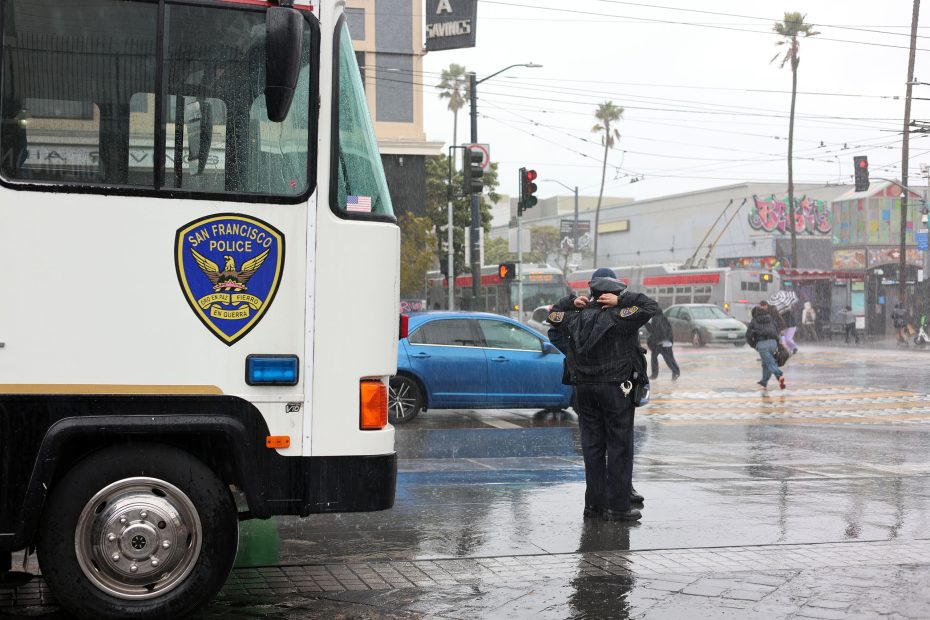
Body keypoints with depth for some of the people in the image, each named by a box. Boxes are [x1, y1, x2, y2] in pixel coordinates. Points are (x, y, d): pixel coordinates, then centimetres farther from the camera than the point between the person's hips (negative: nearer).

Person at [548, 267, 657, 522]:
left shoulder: (575, 319, 4)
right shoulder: (617, 318, -12)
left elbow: (553, 316, 23)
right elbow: (650, 306, -11)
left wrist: (571, 302, 12)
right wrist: (622, 300, -9)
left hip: (584, 389, 5)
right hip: (616, 387, -5)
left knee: (592, 446, 10)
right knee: (619, 446, 0)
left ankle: (594, 504, 13)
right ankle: (618, 506, -2)